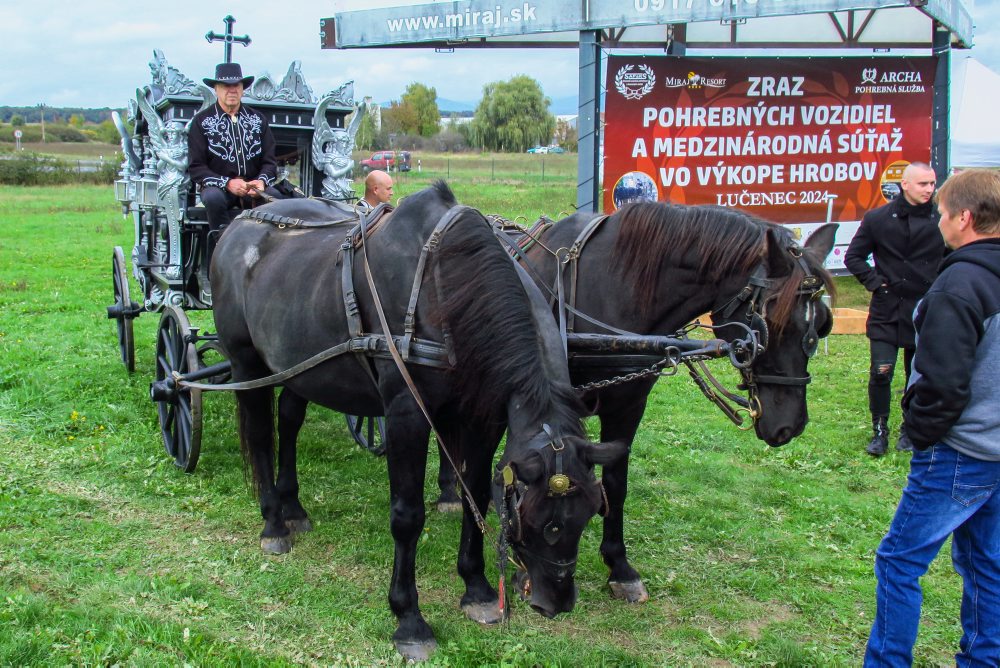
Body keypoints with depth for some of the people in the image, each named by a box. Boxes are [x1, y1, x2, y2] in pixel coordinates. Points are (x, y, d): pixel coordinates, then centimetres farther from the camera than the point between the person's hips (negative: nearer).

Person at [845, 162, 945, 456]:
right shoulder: (877, 219, -2)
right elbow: (853, 256, 7)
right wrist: (874, 282, -3)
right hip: (886, 311, -1)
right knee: (881, 372, -6)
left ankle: (910, 430, 26)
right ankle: (880, 431, 9)